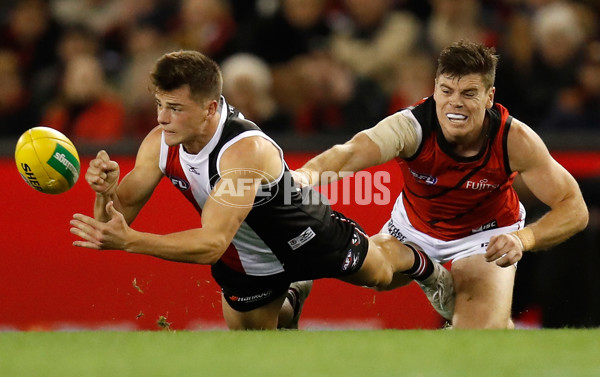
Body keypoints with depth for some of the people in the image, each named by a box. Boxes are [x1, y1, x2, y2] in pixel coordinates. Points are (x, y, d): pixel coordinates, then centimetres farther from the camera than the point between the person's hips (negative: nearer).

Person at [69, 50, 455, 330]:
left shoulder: (245, 151, -45)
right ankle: (288, 303, 54)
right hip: (243, 259, 4)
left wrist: (130, 241, -60)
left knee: (379, 272, 25)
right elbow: (118, 216, -21)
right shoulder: (160, 144, -26)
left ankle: (419, 262, 61)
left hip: (306, 234, -4)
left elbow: (212, 243, -50)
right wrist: (106, 192, -45)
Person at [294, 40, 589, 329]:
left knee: (483, 338, -18)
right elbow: (351, 153, -52)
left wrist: (523, 239, -46)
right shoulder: (411, 126, -34)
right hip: (414, 227, 2)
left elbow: (574, 209, -27)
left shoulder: (514, 139, -31)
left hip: (487, 237, -2)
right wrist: (310, 173, -76)